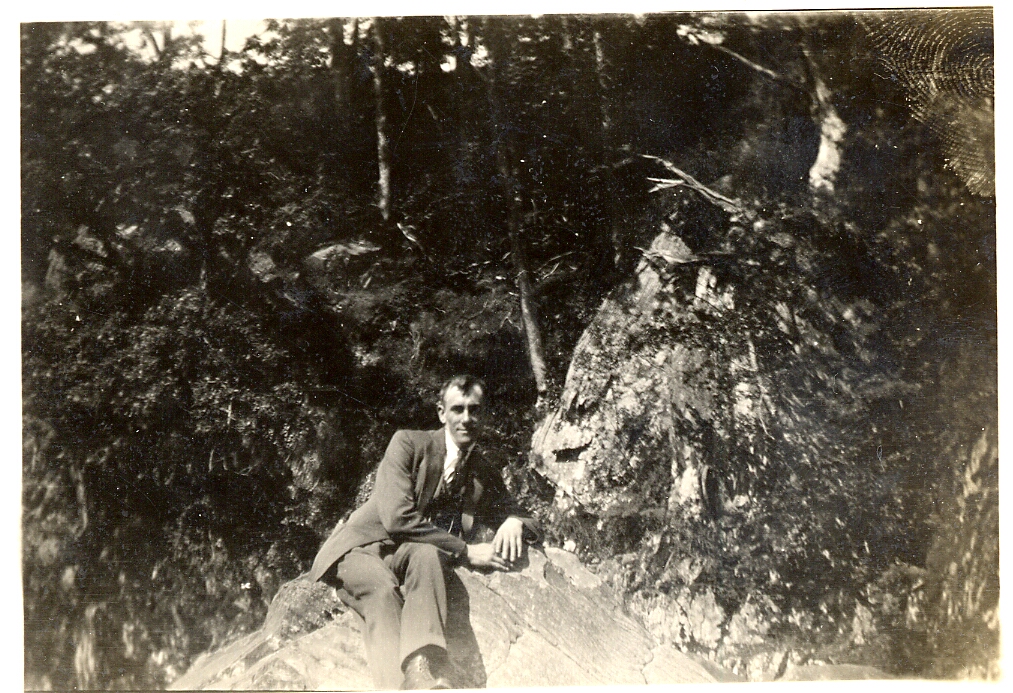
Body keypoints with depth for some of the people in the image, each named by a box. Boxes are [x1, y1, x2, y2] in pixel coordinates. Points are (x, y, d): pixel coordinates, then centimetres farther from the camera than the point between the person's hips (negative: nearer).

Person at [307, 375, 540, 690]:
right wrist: (465, 552, -19)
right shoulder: (408, 443, -6)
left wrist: (514, 523, -12)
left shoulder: (486, 476, 10)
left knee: (426, 554, -33)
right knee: (383, 588, -36)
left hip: (413, 555, 3)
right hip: (362, 547, -2)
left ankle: (422, 671, -47)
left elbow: (529, 524, 14)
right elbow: (396, 518, -17)